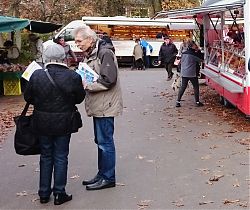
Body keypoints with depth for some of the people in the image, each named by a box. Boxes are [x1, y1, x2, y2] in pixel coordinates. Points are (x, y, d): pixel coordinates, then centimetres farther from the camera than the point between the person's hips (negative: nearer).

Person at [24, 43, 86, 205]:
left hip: (43, 124, 2)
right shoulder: (73, 77, -14)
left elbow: (28, 97, -1)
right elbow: (79, 98, -1)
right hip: (63, 123, -1)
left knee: (46, 157, 15)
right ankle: (60, 194, 16)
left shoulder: (37, 75, -11)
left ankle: (44, 193, 23)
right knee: (61, 158, 10)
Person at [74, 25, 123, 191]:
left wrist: (87, 85, -19)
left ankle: (108, 178, 8)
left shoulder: (104, 53, -15)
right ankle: (102, 174, 26)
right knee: (101, 141, 16)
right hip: (98, 105, 10)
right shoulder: (90, 54, 14)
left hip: (105, 105, -10)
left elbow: (109, 80, -22)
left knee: (105, 141, -3)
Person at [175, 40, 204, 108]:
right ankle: (197, 102, 9)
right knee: (196, 87, 6)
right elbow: (200, 60, -3)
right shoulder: (194, 54, -11)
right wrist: (198, 51, 4)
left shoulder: (183, 54, 9)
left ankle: (178, 102, 4)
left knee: (183, 87, 8)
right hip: (192, 74, -6)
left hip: (184, 73, 6)